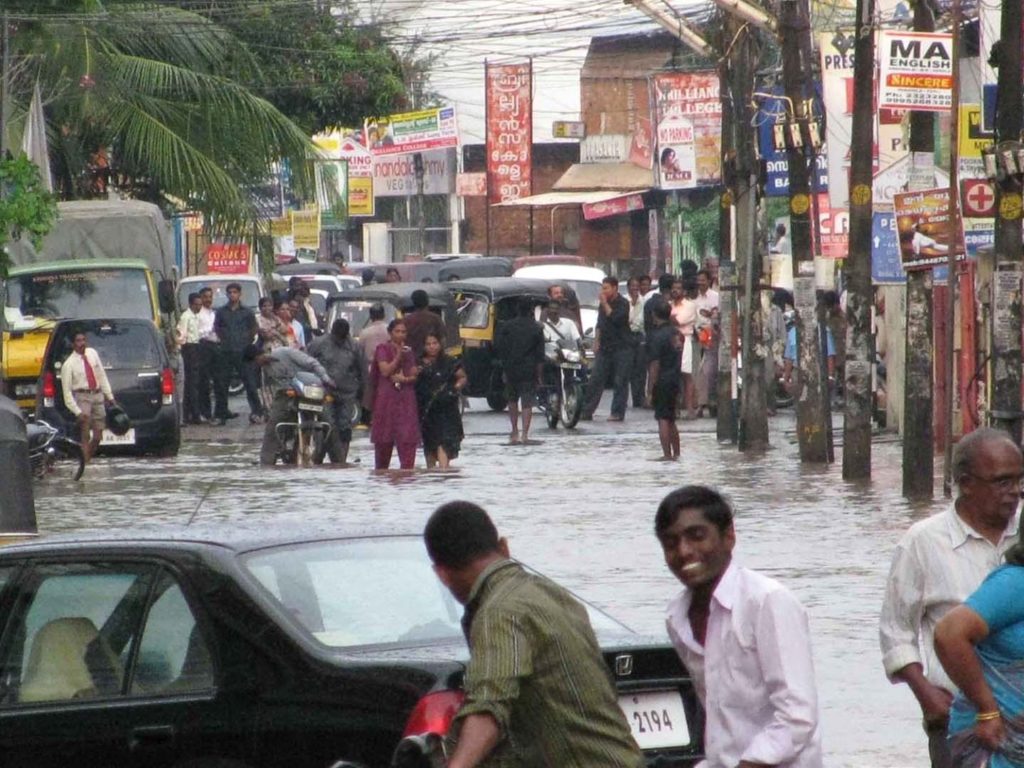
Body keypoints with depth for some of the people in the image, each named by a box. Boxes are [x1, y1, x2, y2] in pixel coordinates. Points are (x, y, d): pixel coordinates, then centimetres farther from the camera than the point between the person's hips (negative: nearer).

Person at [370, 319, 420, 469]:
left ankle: (407, 468, -14)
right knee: (384, 439, 2)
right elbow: (385, 371, -11)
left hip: (406, 399, 3)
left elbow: (414, 375, 10)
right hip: (387, 398, -3)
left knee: (407, 437, -9)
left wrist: (404, 379, -10)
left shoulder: (408, 351, 14)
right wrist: (398, 356, -13)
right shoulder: (383, 349, 1)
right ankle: (380, 471, 16)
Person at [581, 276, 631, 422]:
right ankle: (587, 411, 1)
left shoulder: (622, 304, -7)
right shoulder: (602, 304, 13)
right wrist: (596, 341, 15)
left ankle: (617, 413, 1)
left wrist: (605, 304, -17)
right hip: (604, 348, 6)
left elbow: (616, 319, -23)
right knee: (595, 380, 1)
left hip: (621, 348, -6)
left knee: (620, 382, -3)